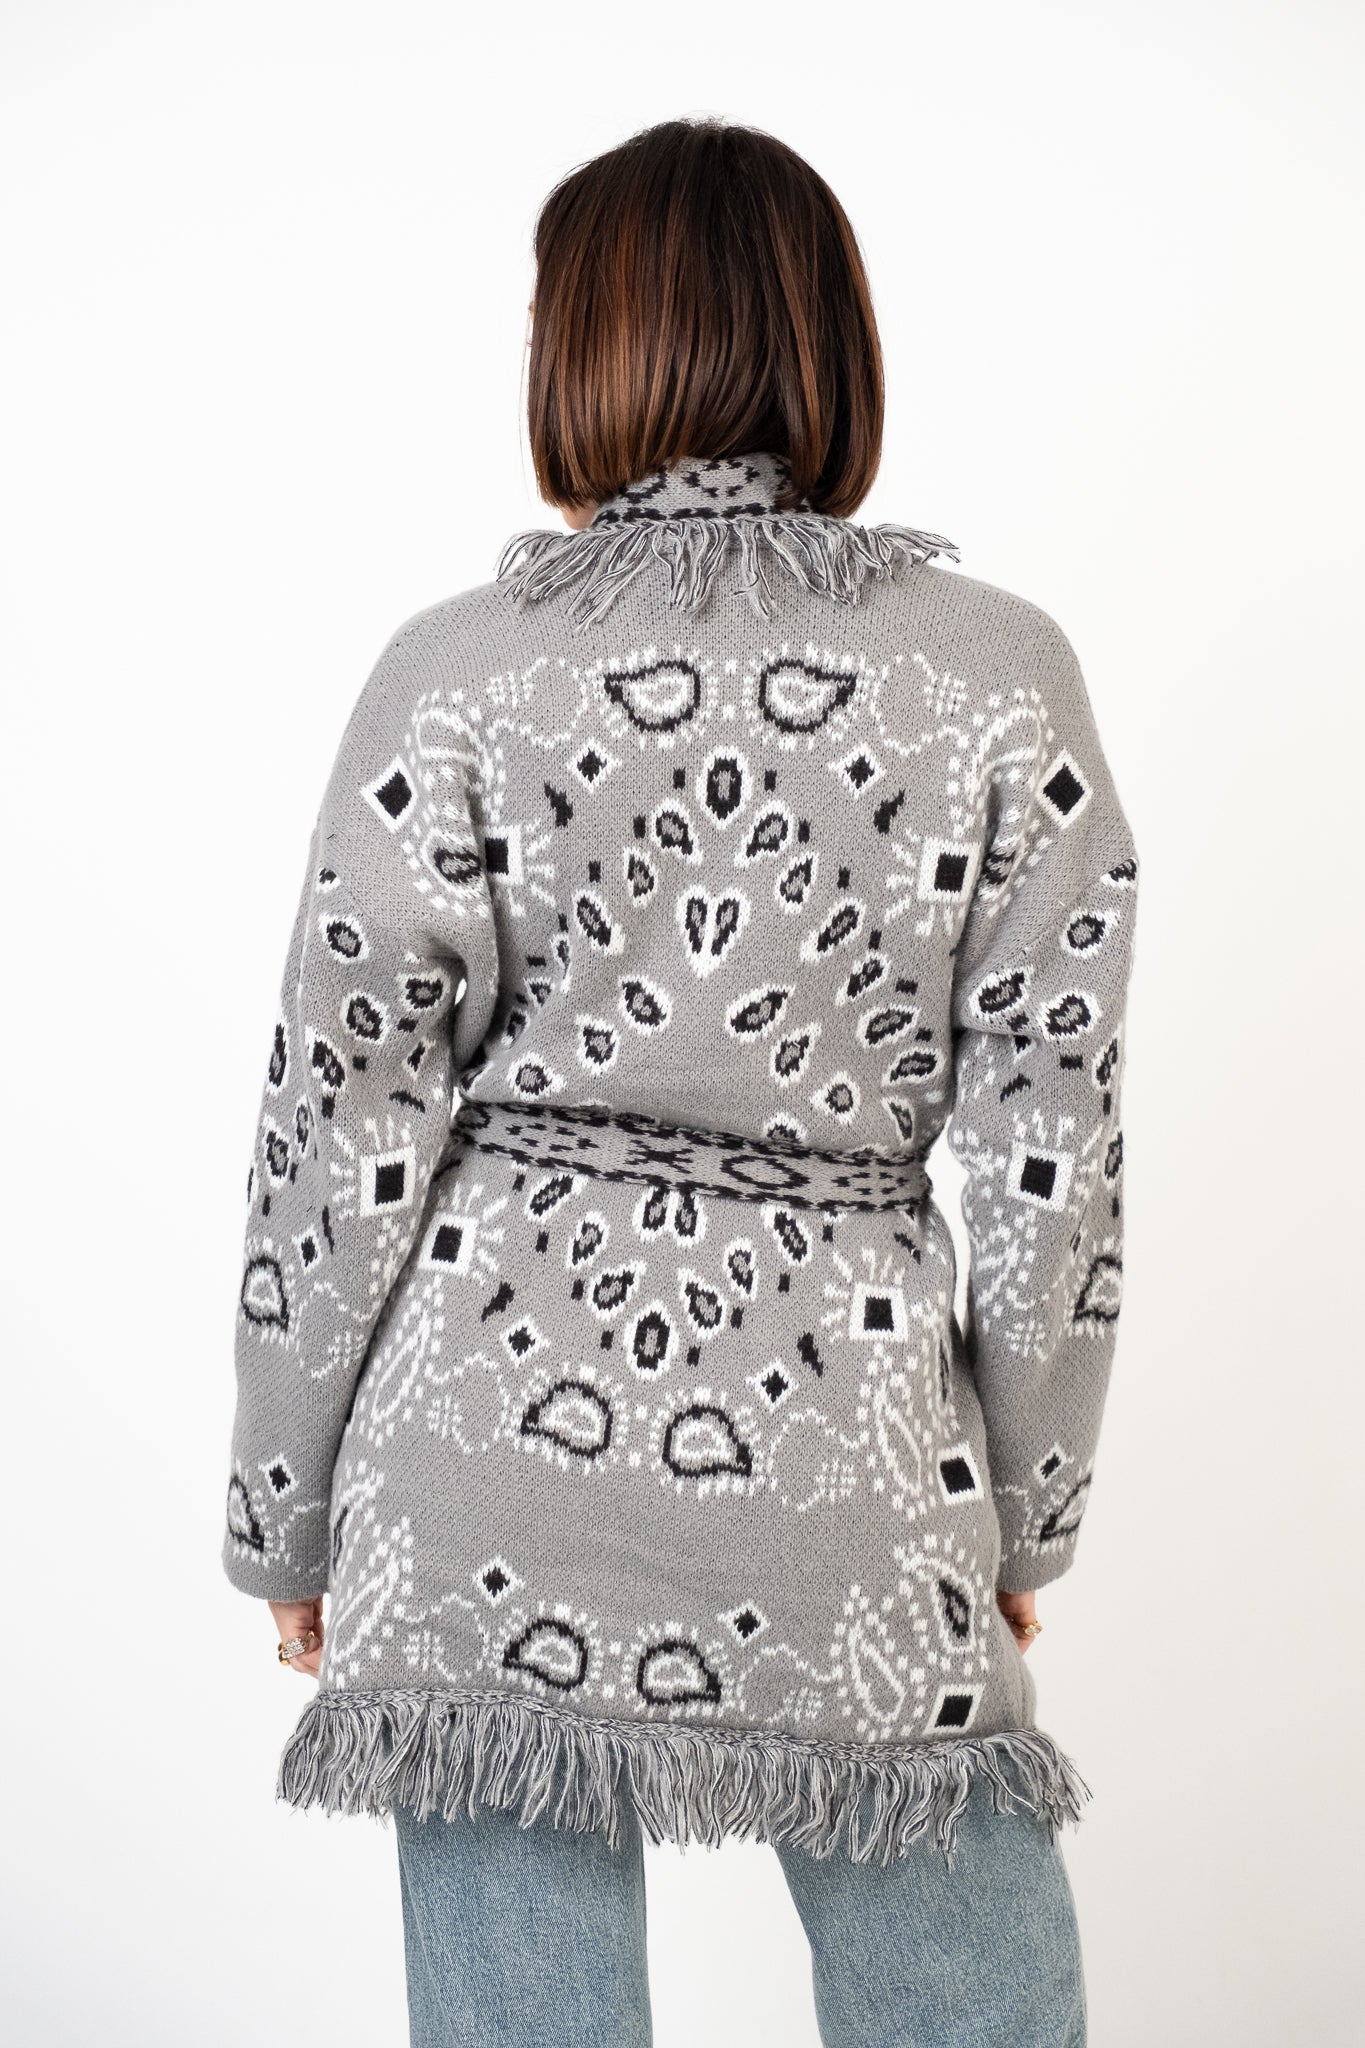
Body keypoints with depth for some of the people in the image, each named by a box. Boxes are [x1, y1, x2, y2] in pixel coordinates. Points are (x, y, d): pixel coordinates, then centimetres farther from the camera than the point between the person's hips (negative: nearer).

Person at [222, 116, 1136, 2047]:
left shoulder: (460, 669, -4)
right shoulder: (1001, 671, -2)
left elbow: (348, 1128, -2)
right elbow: (1049, 1148, 0)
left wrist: (286, 1506, 10)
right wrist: (1030, 1514, 12)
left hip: (496, 1461, 0)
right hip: (850, 1456, 0)